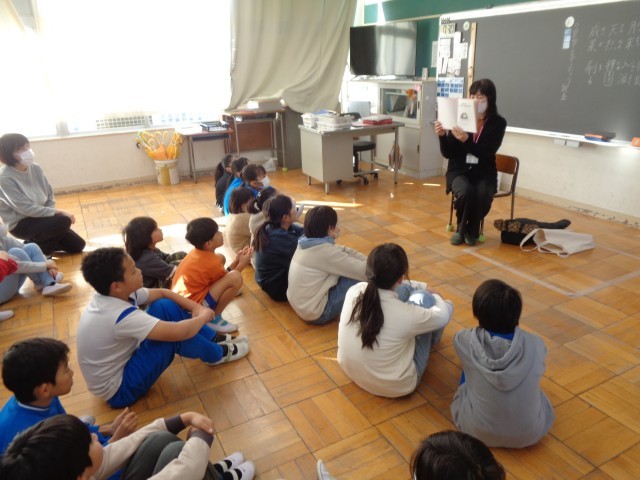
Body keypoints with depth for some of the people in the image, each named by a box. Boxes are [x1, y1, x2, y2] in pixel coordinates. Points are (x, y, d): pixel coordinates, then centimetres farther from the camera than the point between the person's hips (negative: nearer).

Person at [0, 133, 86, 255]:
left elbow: (49, 195, 6)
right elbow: (26, 208, -25)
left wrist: (53, 213, -12)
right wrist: (58, 212, -24)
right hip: (21, 224, -7)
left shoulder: (35, 168, -2)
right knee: (64, 221, -30)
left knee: (78, 245, 5)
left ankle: (36, 242, 19)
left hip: (40, 217, 7)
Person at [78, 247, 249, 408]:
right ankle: (217, 354, 7)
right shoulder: (121, 316, -34)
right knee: (176, 335, -23)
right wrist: (203, 316, -14)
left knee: (166, 306, -3)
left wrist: (196, 307, -7)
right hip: (118, 389, -8)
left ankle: (214, 340, 10)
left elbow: (162, 293, 5)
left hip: (123, 360, 9)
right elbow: (179, 332, -35)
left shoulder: (111, 296, -7)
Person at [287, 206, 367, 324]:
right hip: (316, 312, -9)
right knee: (359, 279, -11)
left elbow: (343, 252, 7)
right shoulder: (324, 251, -26)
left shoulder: (307, 242, 0)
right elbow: (362, 271, -21)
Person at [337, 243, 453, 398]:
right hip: (395, 387, -4)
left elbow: (385, 285, 4)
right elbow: (443, 316, -10)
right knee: (422, 298, 1)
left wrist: (424, 286, 12)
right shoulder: (405, 314, -33)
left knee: (405, 290, 6)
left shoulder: (353, 291, -20)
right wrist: (437, 298, 13)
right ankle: (431, 338, 35)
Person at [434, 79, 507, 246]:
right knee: (465, 192, -32)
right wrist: (442, 136, -20)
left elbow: (486, 153, -17)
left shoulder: (498, 123, -4)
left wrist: (466, 140, -32)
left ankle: (472, 230, 1)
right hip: (459, 170, 0)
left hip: (484, 173, 0)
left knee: (483, 196, -31)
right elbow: (448, 154, -2)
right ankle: (461, 228, -1)